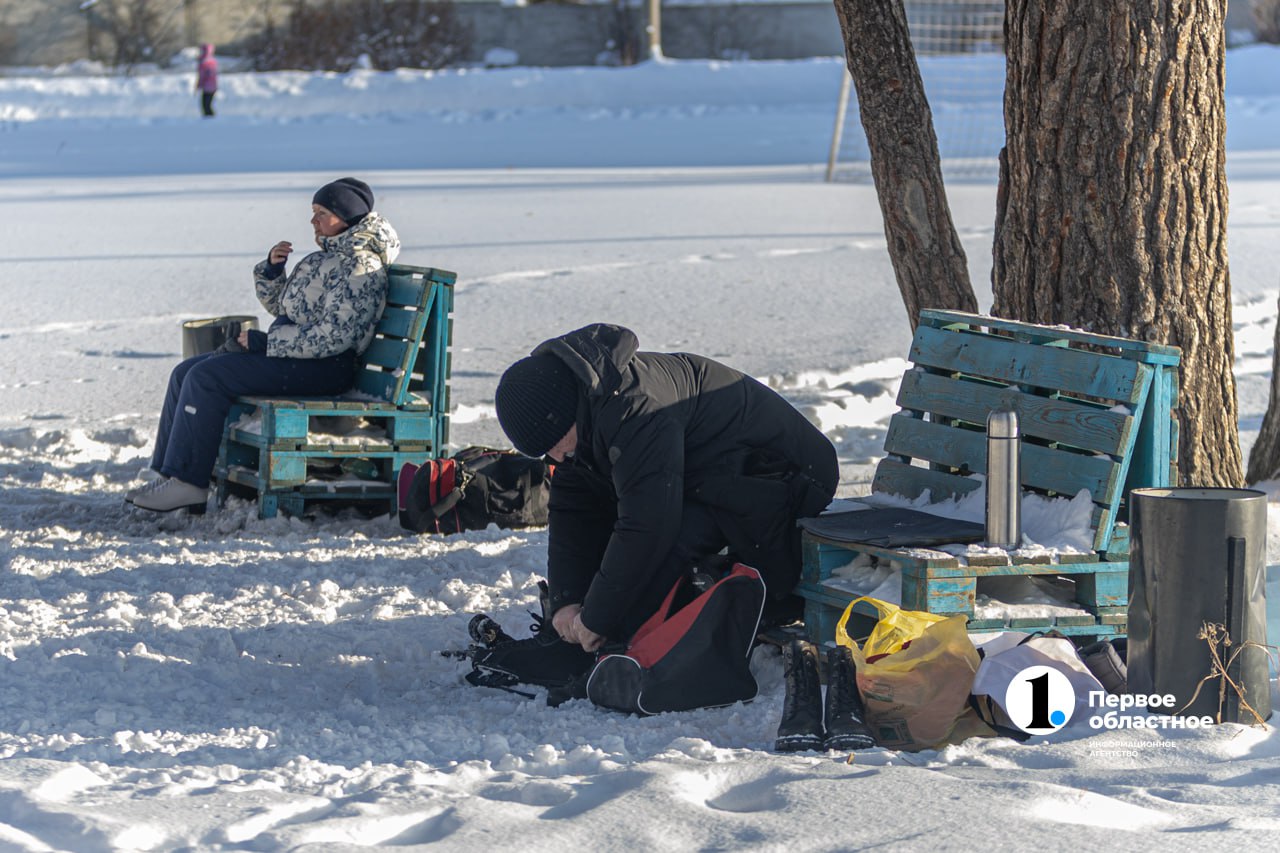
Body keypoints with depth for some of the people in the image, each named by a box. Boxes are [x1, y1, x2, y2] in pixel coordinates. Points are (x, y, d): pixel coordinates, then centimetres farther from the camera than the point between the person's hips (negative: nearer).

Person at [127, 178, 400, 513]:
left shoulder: (360, 268, -13)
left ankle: (188, 483, -20)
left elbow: (332, 337, -22)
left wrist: (264, 342, -18)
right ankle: (169, 472, -3)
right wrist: (272, 268, 7)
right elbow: (281, 306, 27)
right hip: (290, 352, 11)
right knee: (186, 373, 1)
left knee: (208, 377, -22)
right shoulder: (328, 257, 19)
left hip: (324, 368, -10)